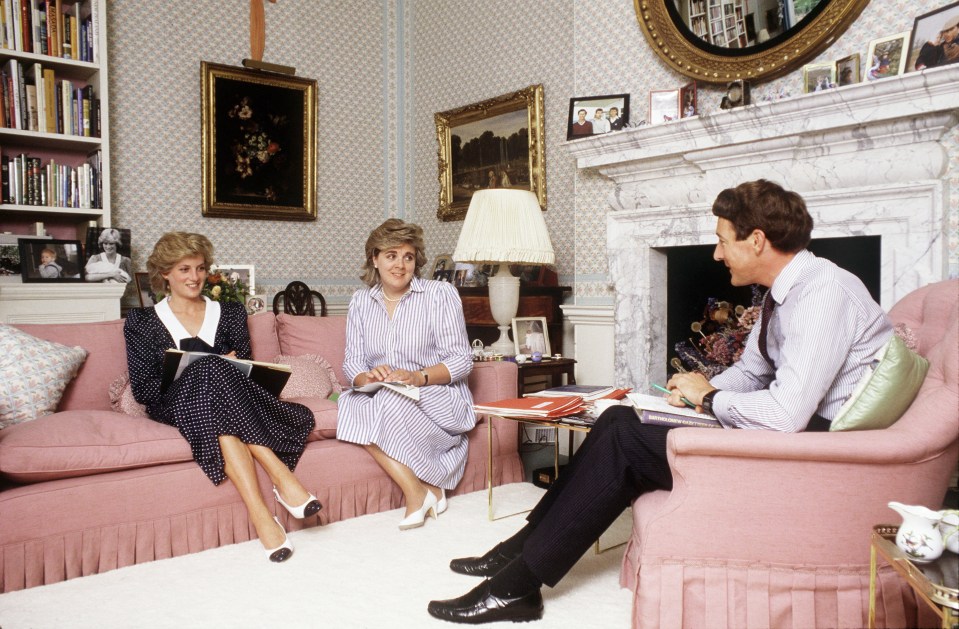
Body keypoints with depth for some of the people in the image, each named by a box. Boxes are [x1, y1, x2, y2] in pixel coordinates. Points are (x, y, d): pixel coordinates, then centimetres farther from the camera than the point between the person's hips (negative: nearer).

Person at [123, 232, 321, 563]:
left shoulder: (229, 313, 20)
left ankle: (259, 511, -47)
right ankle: (280, 476, -45)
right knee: (211, 369, -35)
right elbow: (143, 389, 1)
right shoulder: (142, 322, 13)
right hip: (176, 407, -2)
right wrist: (202, 374, -12)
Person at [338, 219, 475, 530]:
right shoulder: (360, 301, 10)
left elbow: (462, 360, -7)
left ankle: (417, 491, -15)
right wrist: (366, 377, -20)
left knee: (391, 401, -34)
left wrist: (419, 377, -25)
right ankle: (422, 489, -23)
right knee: (350, 404, -28)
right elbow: (352, 362, 5)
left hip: (438, 398, -4)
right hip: (380, 398, 4)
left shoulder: (440, 294, -3)